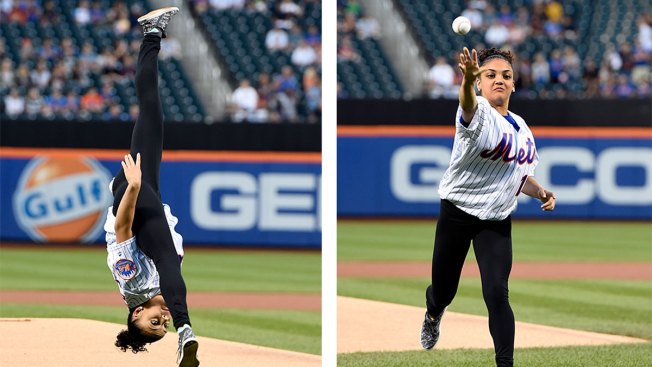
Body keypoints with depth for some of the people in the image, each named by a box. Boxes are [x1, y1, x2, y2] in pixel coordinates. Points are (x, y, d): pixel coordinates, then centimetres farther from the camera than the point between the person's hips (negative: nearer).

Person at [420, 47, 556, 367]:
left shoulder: (521, 127, 7)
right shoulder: (478, 115, -15)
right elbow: (468, 105, -43)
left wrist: (541, 193, 2)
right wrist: (467, 81, -67)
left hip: (497, 221, 3)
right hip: (457, 215, -3)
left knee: (496, 294, -15)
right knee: (443, 291, 11)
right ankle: (433, 312, 49)